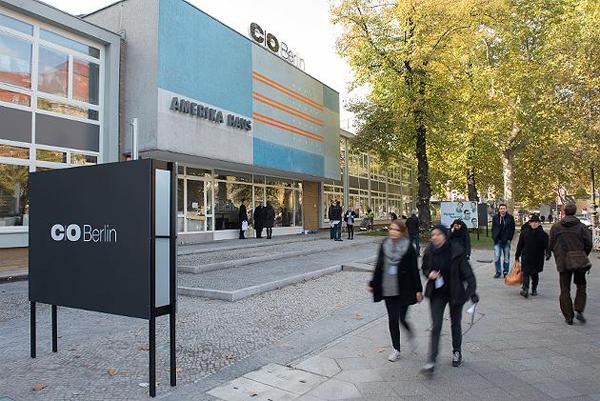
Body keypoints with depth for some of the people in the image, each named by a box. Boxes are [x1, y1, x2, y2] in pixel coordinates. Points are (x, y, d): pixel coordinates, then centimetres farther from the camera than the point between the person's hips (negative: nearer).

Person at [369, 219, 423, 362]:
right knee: (392, 319, 8)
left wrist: (418, 290, -7)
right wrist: (373, 284, 12)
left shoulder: (408, 248, -8)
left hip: (404, 290, -3)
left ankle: (411, 335, 31)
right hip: (388, 290, 4)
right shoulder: (384, 245, 3)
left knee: (402, 318, -4)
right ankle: (396, 349, 23)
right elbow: (378, 266, 10)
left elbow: (414, 270, -6)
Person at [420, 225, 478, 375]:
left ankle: (457, 352, 41)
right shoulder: (429, 252, -7)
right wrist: (429, 273, -13)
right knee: (436, 326, -3)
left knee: (455, 324, 17)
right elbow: (424, 268, 9)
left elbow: (467, 271, -15)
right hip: (437, 294, 1)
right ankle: (431, 360, 1)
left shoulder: (456, 251, -17)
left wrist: (472, 291, -23)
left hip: (455, 293, -1)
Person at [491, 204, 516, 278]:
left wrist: (509, 239, -5)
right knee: (497, 257, -1)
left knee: (506, 257, 8)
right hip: (497, 241, 1)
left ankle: (506, 272, 18)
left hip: (506, 241, -1)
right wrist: (494, 238, 0)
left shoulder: (510, 218, -1)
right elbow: (493, 229, 9)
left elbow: (512, 229, 2)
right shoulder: (495, 218, 3)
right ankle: (498, 272, 9)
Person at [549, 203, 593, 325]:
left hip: (563, 262, 0)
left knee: (565, 290, 7)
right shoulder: (581, 226, -3)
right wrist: (583, 256, 15)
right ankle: (579, 311, 5)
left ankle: (568, 317, 8)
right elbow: (588, 244, -3)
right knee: (581, 285, 18)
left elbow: (551, 245, 1)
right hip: (579, 262, 0)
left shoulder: (556, 226, -1)